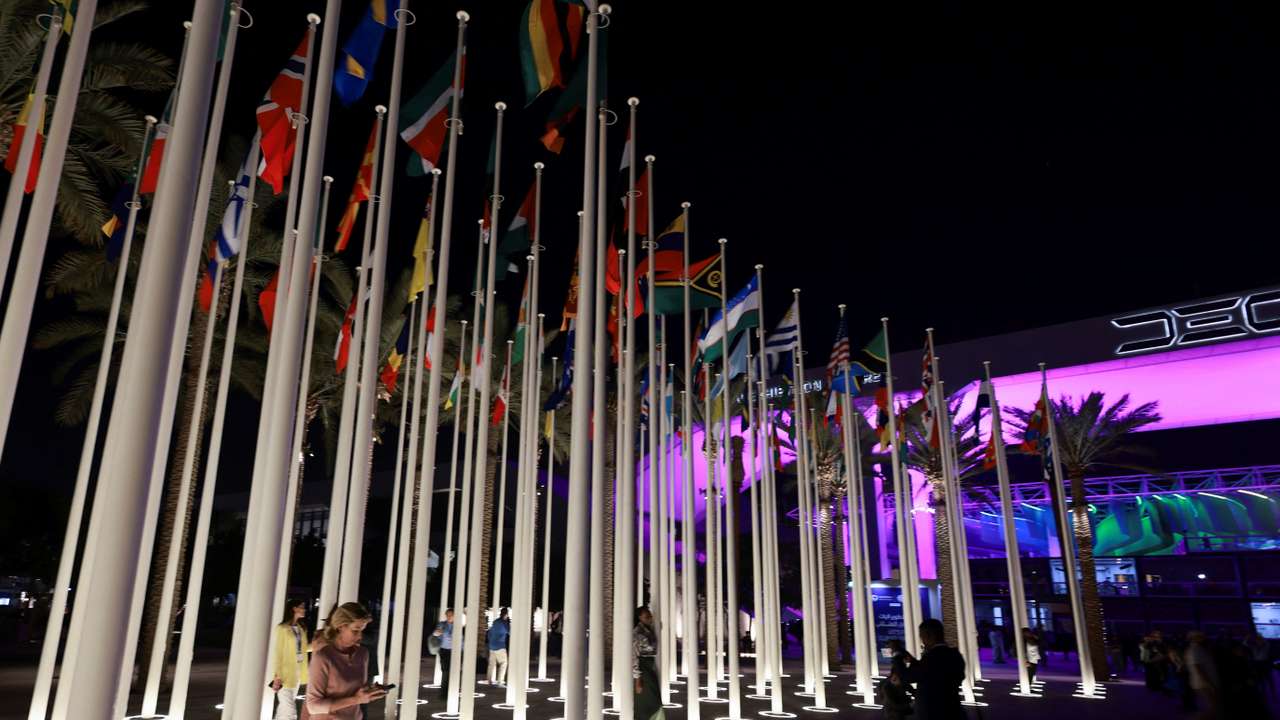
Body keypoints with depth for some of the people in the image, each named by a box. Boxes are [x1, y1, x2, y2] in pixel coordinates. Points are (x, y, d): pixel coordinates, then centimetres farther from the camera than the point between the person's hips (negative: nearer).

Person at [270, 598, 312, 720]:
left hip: (297, 673, 7)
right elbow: (276, 653, -13)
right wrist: (277, 676, -16)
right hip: (286, 674, -7)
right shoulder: (281, 628, -12)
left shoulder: (301, 628, 9)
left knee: (285, 707, 16)